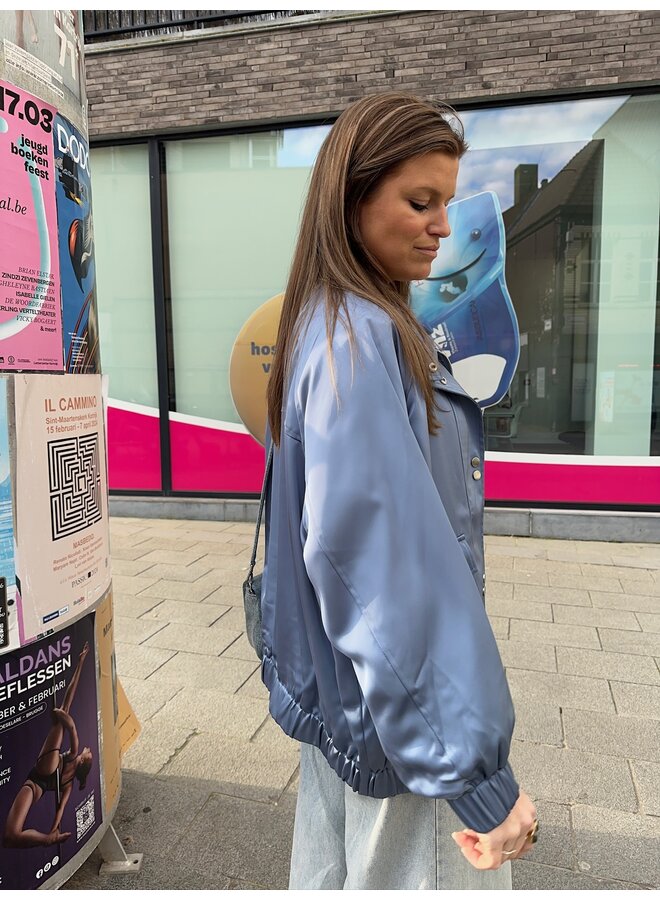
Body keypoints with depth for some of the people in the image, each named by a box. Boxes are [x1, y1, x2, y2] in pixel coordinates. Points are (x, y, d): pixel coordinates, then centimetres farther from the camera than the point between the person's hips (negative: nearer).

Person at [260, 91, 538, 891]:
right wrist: (476, 773, -25)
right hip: (400, 712, -9)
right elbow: (388, 565, -29)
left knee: (337, 867, 25)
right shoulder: (361, 340, -23)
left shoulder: (333, 325, 7)